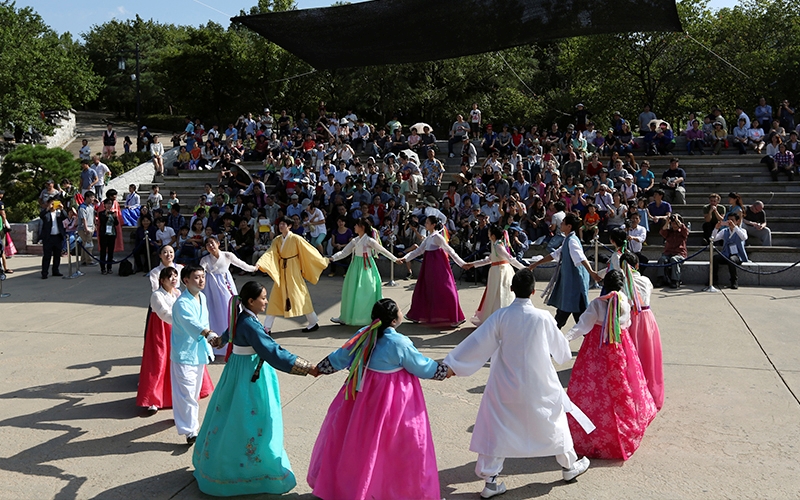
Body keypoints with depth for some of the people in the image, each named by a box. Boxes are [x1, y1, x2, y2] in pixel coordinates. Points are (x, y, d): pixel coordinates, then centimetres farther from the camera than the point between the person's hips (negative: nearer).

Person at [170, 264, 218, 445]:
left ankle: (186, 418, 41)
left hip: (199, 352, 8)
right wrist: (208, 333, -59)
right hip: (184, 354, -8)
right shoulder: (182, 303, -24)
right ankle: (190, 431, -1)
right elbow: (191, 323, -42)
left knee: (195, 391, 21)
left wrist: (208, 348, 17)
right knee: (186, 393, -6)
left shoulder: (202, 297, 4)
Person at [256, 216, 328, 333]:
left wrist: (323, 261, -4)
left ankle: (314, 323, 13)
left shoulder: (295, 238, -12)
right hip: (281, 271, 5)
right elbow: (270, 253, -9)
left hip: (293, 271, -5)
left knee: (300, 296, -1)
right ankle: (267, 327, 12)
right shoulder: (277, 240, 3)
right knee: (275, 297, 6)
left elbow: (310, 250, -8)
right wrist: (259, 262, -26)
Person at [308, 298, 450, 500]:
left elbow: (340, 357, 4)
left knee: (358, 436, 22)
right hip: (393, 398, -6)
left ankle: (335, 483, 37)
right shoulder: (400, 343, -23)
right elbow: (422, 367, -11)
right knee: (404, 444, 9)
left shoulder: (364, 335, -6)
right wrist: (446, 371, 5)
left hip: (363, 393, 7)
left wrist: (318, 368, 19)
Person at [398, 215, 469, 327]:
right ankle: (419, 315, 25)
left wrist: (462, 263, -14)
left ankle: (454, 318, 1)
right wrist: (405, 258, 4)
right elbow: (418, 251, 13)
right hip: (429, 266, 8)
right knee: (424, 290, 13)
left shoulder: (437, 237, -12)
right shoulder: (427, 238, 12)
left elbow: (450, 251, -13)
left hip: (438, 266, -8)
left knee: (443, 291, -6)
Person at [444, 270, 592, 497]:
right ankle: (569, 465, 39)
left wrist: (452, 365, -7)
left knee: (496, 429, 9)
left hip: (505, 385, 0)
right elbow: (559, 346, 4)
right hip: (539, 385, 0)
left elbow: (477, 342, -13)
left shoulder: (501, 316, -13)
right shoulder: (543, 318, -13)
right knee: (553, 421, 21)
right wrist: (565, 354, 27)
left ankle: (490, 481, 11)